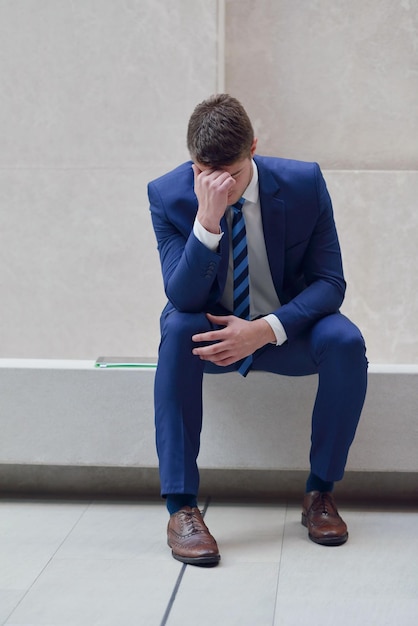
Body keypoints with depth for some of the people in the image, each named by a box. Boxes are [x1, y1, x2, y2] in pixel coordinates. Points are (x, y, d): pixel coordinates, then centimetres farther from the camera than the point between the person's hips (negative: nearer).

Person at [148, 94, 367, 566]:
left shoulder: (304, 183, -15)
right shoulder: (168, 195, -15)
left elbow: (329, 282, -13)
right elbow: (182, 297, -23)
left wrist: (266, 329, -30)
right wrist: (207, 221, -39)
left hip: (286, 332, 1)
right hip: (214, 332, 0)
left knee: (345, 341, -30)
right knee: (176, 327, -34)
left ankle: (320, 490, -10)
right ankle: (181, 506, -31)